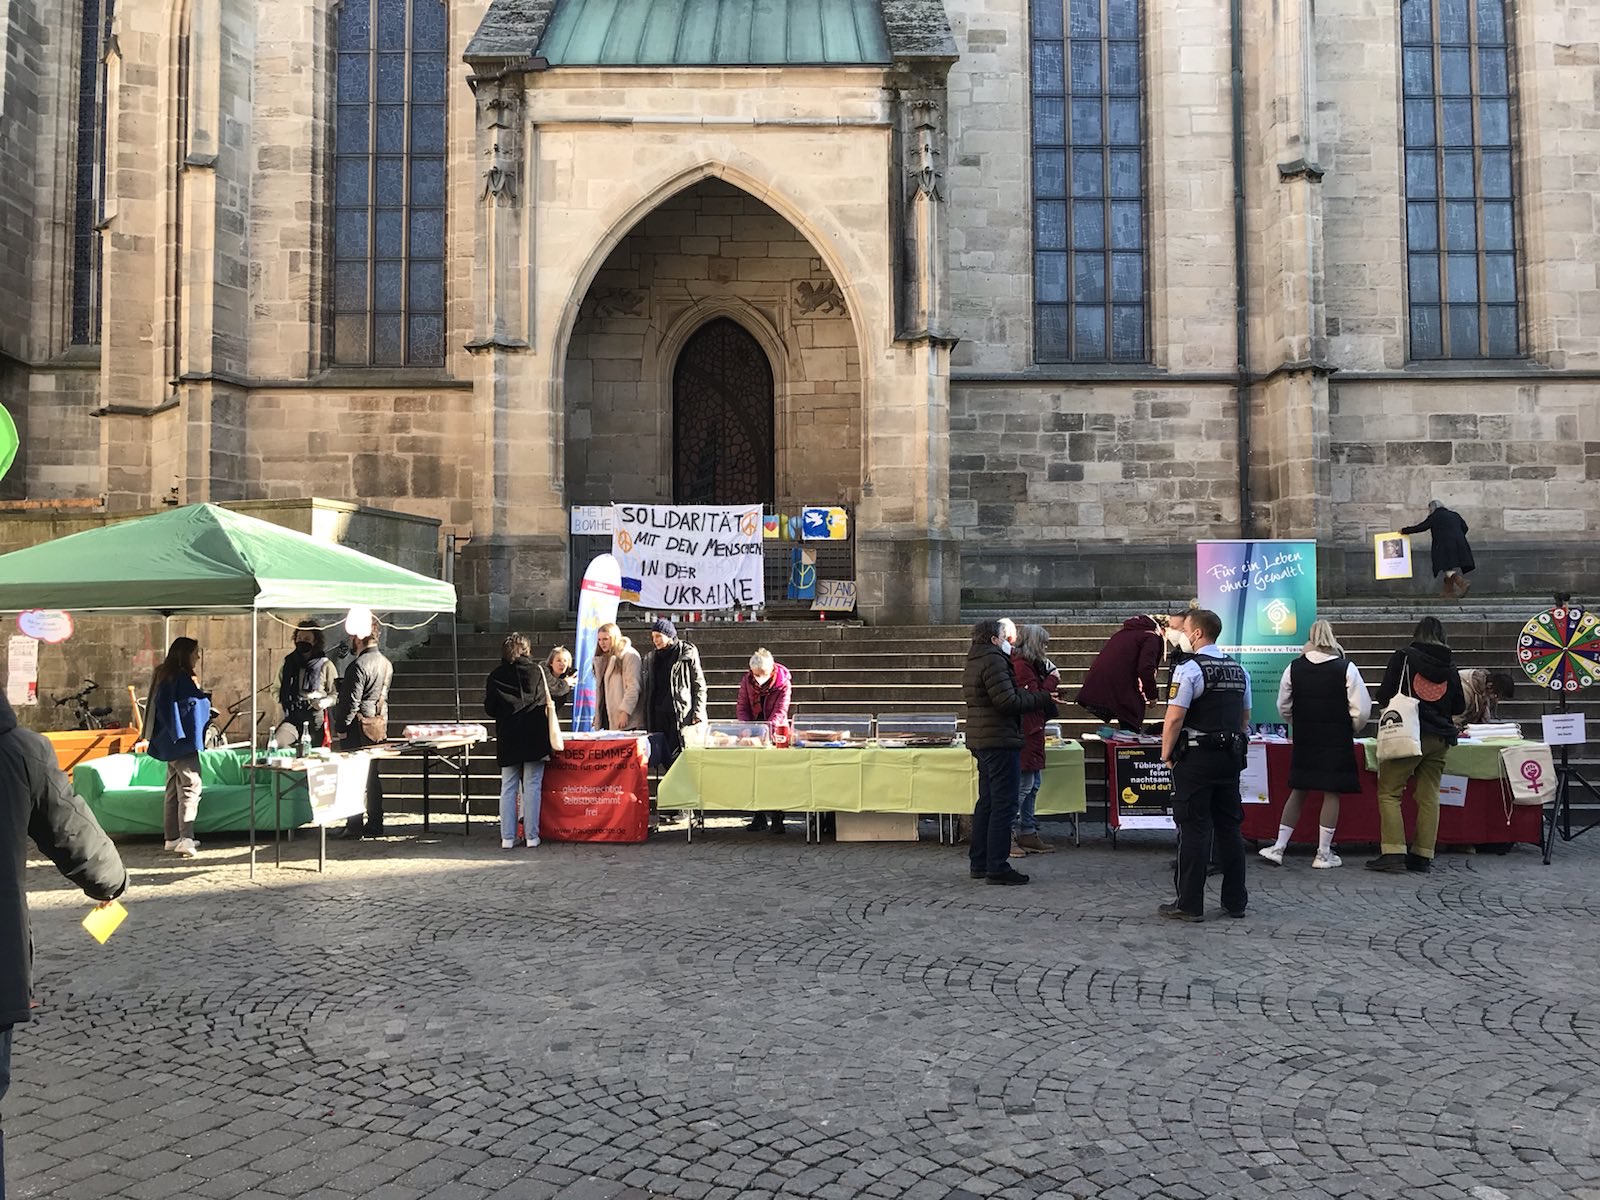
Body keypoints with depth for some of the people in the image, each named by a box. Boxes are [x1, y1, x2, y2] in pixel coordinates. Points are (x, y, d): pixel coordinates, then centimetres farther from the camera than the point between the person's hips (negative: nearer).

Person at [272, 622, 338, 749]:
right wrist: (281, 701, 5)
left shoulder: (326, 665, 0)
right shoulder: (288, 663, 11)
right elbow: (277, 688, 24)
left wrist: (324, 703, -15)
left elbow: (335, 694, 4)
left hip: (316, 721, -2)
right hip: (292, 718, 2)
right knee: (275, 745, -22)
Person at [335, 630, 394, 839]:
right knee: (372, 775, 12)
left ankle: (354, 826, -2)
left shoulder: (359, 665, -15)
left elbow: (352, 702, -17)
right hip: (379, 726, 8)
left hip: (360, 727, -8)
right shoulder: (386, 664, 11)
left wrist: (342, 728, -10)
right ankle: (375, 825, 14)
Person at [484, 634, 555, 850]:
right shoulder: (539, 672, -2)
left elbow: (489, 709, 3)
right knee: (532, 787, 2)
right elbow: (552, 701, 7)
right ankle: (531, 836, 2)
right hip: (535, 737, -1)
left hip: (507, 739, 1)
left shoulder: (495, 676, 1)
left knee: (508, 788, 7)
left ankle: (507, 837, 6)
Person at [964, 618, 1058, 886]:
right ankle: (997, 867, -5)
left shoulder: (973, 663, 17)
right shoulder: (993, 661, -15)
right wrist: (1041, 699, -10)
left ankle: (979, 863, 20)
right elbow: (1008, 701, -21)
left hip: (980, 740, 10)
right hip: (1000, 740, -10)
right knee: (1004, 804, -7)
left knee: (987, 802, 15)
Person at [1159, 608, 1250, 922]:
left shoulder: (1189, 670, -13)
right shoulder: (1239, 670, 12)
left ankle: (1190, 904, 1)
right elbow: (1245, 718, 18)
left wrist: (1166, 754, -6)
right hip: (1232, 755, 7)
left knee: (1194, 829, -3)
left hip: (1196, 758, -7)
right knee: (1229, 828, 12)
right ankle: (1235, 901, 18)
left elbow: (1174, 719, -17)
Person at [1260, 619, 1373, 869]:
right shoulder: (1346, 668, -8)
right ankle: (1324, 854, 10)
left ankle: (1279, 847, 12)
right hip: (1337, 742, -3)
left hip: (1304, 740, 3)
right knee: (1332, 793, 5)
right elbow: (1362, 710, -8)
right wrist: (1352, 730, 10)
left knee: (1298, 791, 12)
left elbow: (1284, 708, 7)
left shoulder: (1294, 668, 0)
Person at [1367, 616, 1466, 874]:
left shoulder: (1403, 657, -4)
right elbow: (1459, 707, 16)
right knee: (1429, 796, 9)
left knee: (1388, 792, -1)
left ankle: (1393, 853, -9)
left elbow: (1384, 695, -5)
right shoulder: (1450, 666, 10)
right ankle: (1423, 856, 10)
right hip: (1440, 738, 5)